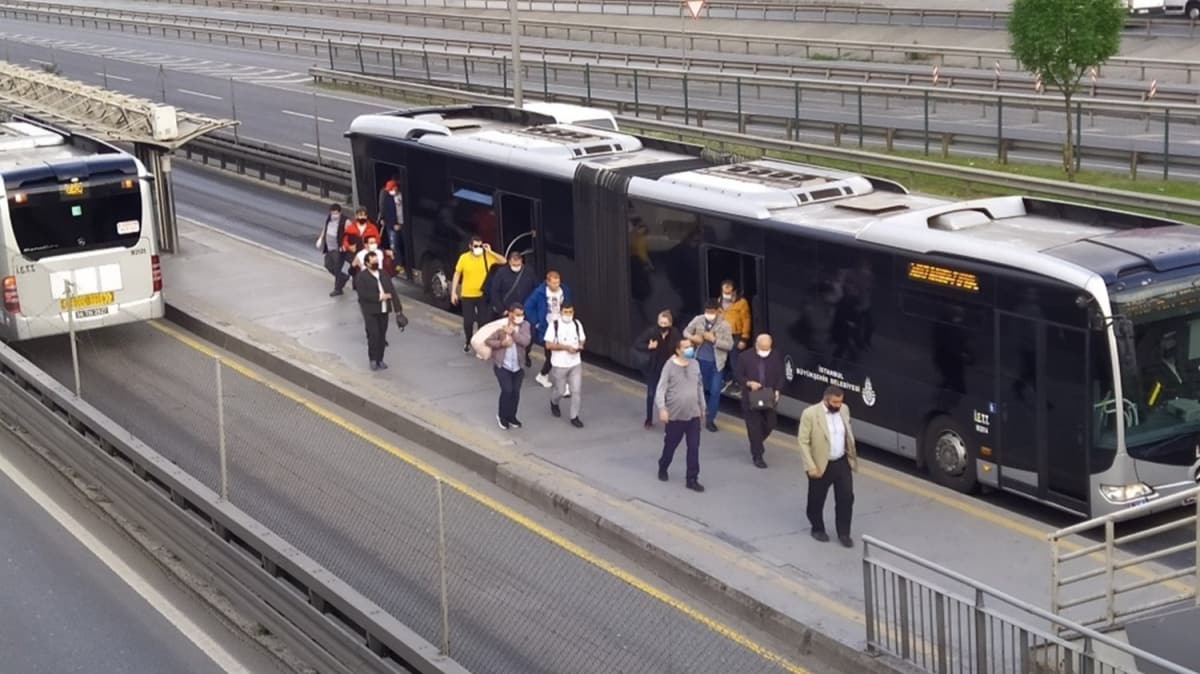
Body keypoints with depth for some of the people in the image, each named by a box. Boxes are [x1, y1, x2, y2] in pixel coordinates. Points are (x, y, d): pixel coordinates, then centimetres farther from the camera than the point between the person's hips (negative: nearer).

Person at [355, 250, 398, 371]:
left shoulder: (384, 275, 12)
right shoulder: (362, 277, -7)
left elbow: (391, 290, 9)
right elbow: (363, 294, -17)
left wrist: (388, 296, -12)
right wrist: (379, 297, -19)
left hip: (384, 310, 5)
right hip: (370, 311, -5)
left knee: (382, 335, 7)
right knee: (374, 335, -10)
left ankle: (380, 359, 16)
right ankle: (373, 360, 0)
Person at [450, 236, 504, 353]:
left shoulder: (487, 256, -5)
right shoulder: (464, 257, -7)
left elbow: (503, 261, -8)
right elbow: (457, 275, 1)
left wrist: (490, 251, -15)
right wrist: (453, 292, -2)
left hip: (483, 295, 0)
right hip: (467, 296, 0)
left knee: (484, 321, 2)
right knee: (468, 321, 6)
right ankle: (468, 342, 29)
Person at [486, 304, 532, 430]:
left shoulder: (525, 326, -4)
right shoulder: (500, 325, -12)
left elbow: (526, 341, -18)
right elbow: (489, 340, -8)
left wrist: (512, 332, -26)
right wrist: (501, 343, -23)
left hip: (518, 366, 3)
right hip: (502, 365, -3)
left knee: (516, 392, 7)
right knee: (507, 390, -11)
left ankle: (511, 416, 29)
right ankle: (502, 415, 13)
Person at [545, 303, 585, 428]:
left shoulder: (577, 324, 3)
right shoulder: (554, 325, -10)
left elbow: (582, 339, 15)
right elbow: (548, 345, -13)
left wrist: (580, 346, -9)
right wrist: (566, 347, -22)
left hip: (576, 364, 3)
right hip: (559, 365, -3)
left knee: (576, 391, -2)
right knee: (560, 391, 11)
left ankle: (574, 417, 9)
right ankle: (554, 403, 44)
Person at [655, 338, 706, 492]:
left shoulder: (695, 364, 3)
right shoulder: (670, 366, -13)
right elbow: (661, 389, -14)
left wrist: (702, 406, 17)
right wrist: (662, 408, -23)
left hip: (693, 414, 4)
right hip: (675, 415, -4)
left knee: (694, 447, 0)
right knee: (670, 444, 13)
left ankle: (692, 479, 7)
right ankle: (663, 468, 38)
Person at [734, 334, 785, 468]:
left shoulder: (776, 357, -2)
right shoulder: (746, 357, -8)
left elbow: (780, 376, 4)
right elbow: (737, 375, -3)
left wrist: (777, 391, -11)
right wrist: (749, 383, -19)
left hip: (769, 398, 3)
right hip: (751, 399, -3)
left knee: (769, 425, 8)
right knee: (754, 428, 0)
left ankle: (757, 444, 37)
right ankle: (757, 456, 9)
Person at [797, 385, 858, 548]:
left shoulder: (844, 409, -1)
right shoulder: (810, 414, -19)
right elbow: (803, 442, -16)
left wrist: (852, 455, 15)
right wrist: (810, 467, -19)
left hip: (843, 462, 4)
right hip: (821, 465, -4)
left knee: (846, 498, 5)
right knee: (817, 500, 12)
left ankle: (844, 533, 19)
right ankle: (818, 529, 33)